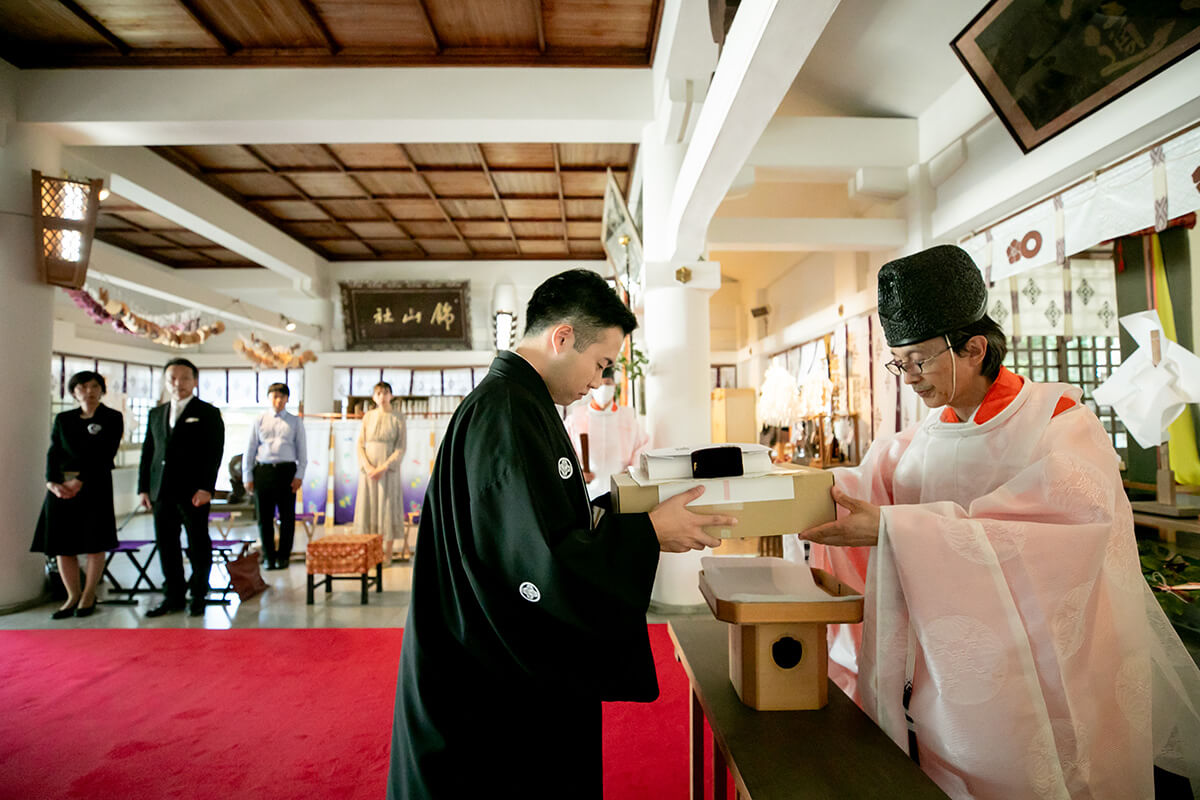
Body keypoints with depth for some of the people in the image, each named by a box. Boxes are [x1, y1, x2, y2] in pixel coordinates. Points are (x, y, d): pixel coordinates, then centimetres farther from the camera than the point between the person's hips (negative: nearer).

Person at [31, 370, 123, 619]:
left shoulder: (112, 418, 1)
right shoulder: (62, 419, 13)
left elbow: (104, 455, -8)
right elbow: (53, 452, 5)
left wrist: (80, 481, -16)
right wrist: (52, 482, -11)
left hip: (94, 484, -4)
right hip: (61, 485, 4)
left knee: (94, 542, 0)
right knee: (61, 543, 3)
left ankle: (89, 596, 13)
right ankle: (73, 596, 15)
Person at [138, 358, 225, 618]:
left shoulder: (208, 413, 1)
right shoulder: (156, 414, 16)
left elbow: (214, 453, -6)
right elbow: (148, 452, 16)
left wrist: (206, 488, -14)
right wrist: (143, 487, 8)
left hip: (194, 492, -5)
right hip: (161, 492, 5)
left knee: (198, 546, 3)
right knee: (166, 547, 9)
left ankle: (198, 596, 14)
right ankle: (173, 596, 20)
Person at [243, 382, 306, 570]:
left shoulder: (295, 422, 6)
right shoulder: (259, 422, 8)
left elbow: (301, 451, 4)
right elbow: (249, 450, 9)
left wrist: (299, 475, -4)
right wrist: (247, 476, 4)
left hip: (286, 470, -1)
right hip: (263, 470, 1)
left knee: (287, 516, 4)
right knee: (264, 517, 7)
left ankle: (283, 556, 17)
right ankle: (268, 556, 20)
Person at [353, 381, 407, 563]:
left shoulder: (397, 418, -1)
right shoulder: (368, 417, 8)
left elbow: (401, 449, -5)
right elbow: (360, 444, 5)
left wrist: (383, 468, -15)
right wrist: (367, 466, -10)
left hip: (388, 470, -3)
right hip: (369, 469, 3)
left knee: (388, 507, -1)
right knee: (368, 507, 4)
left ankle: (388, 554, 7)